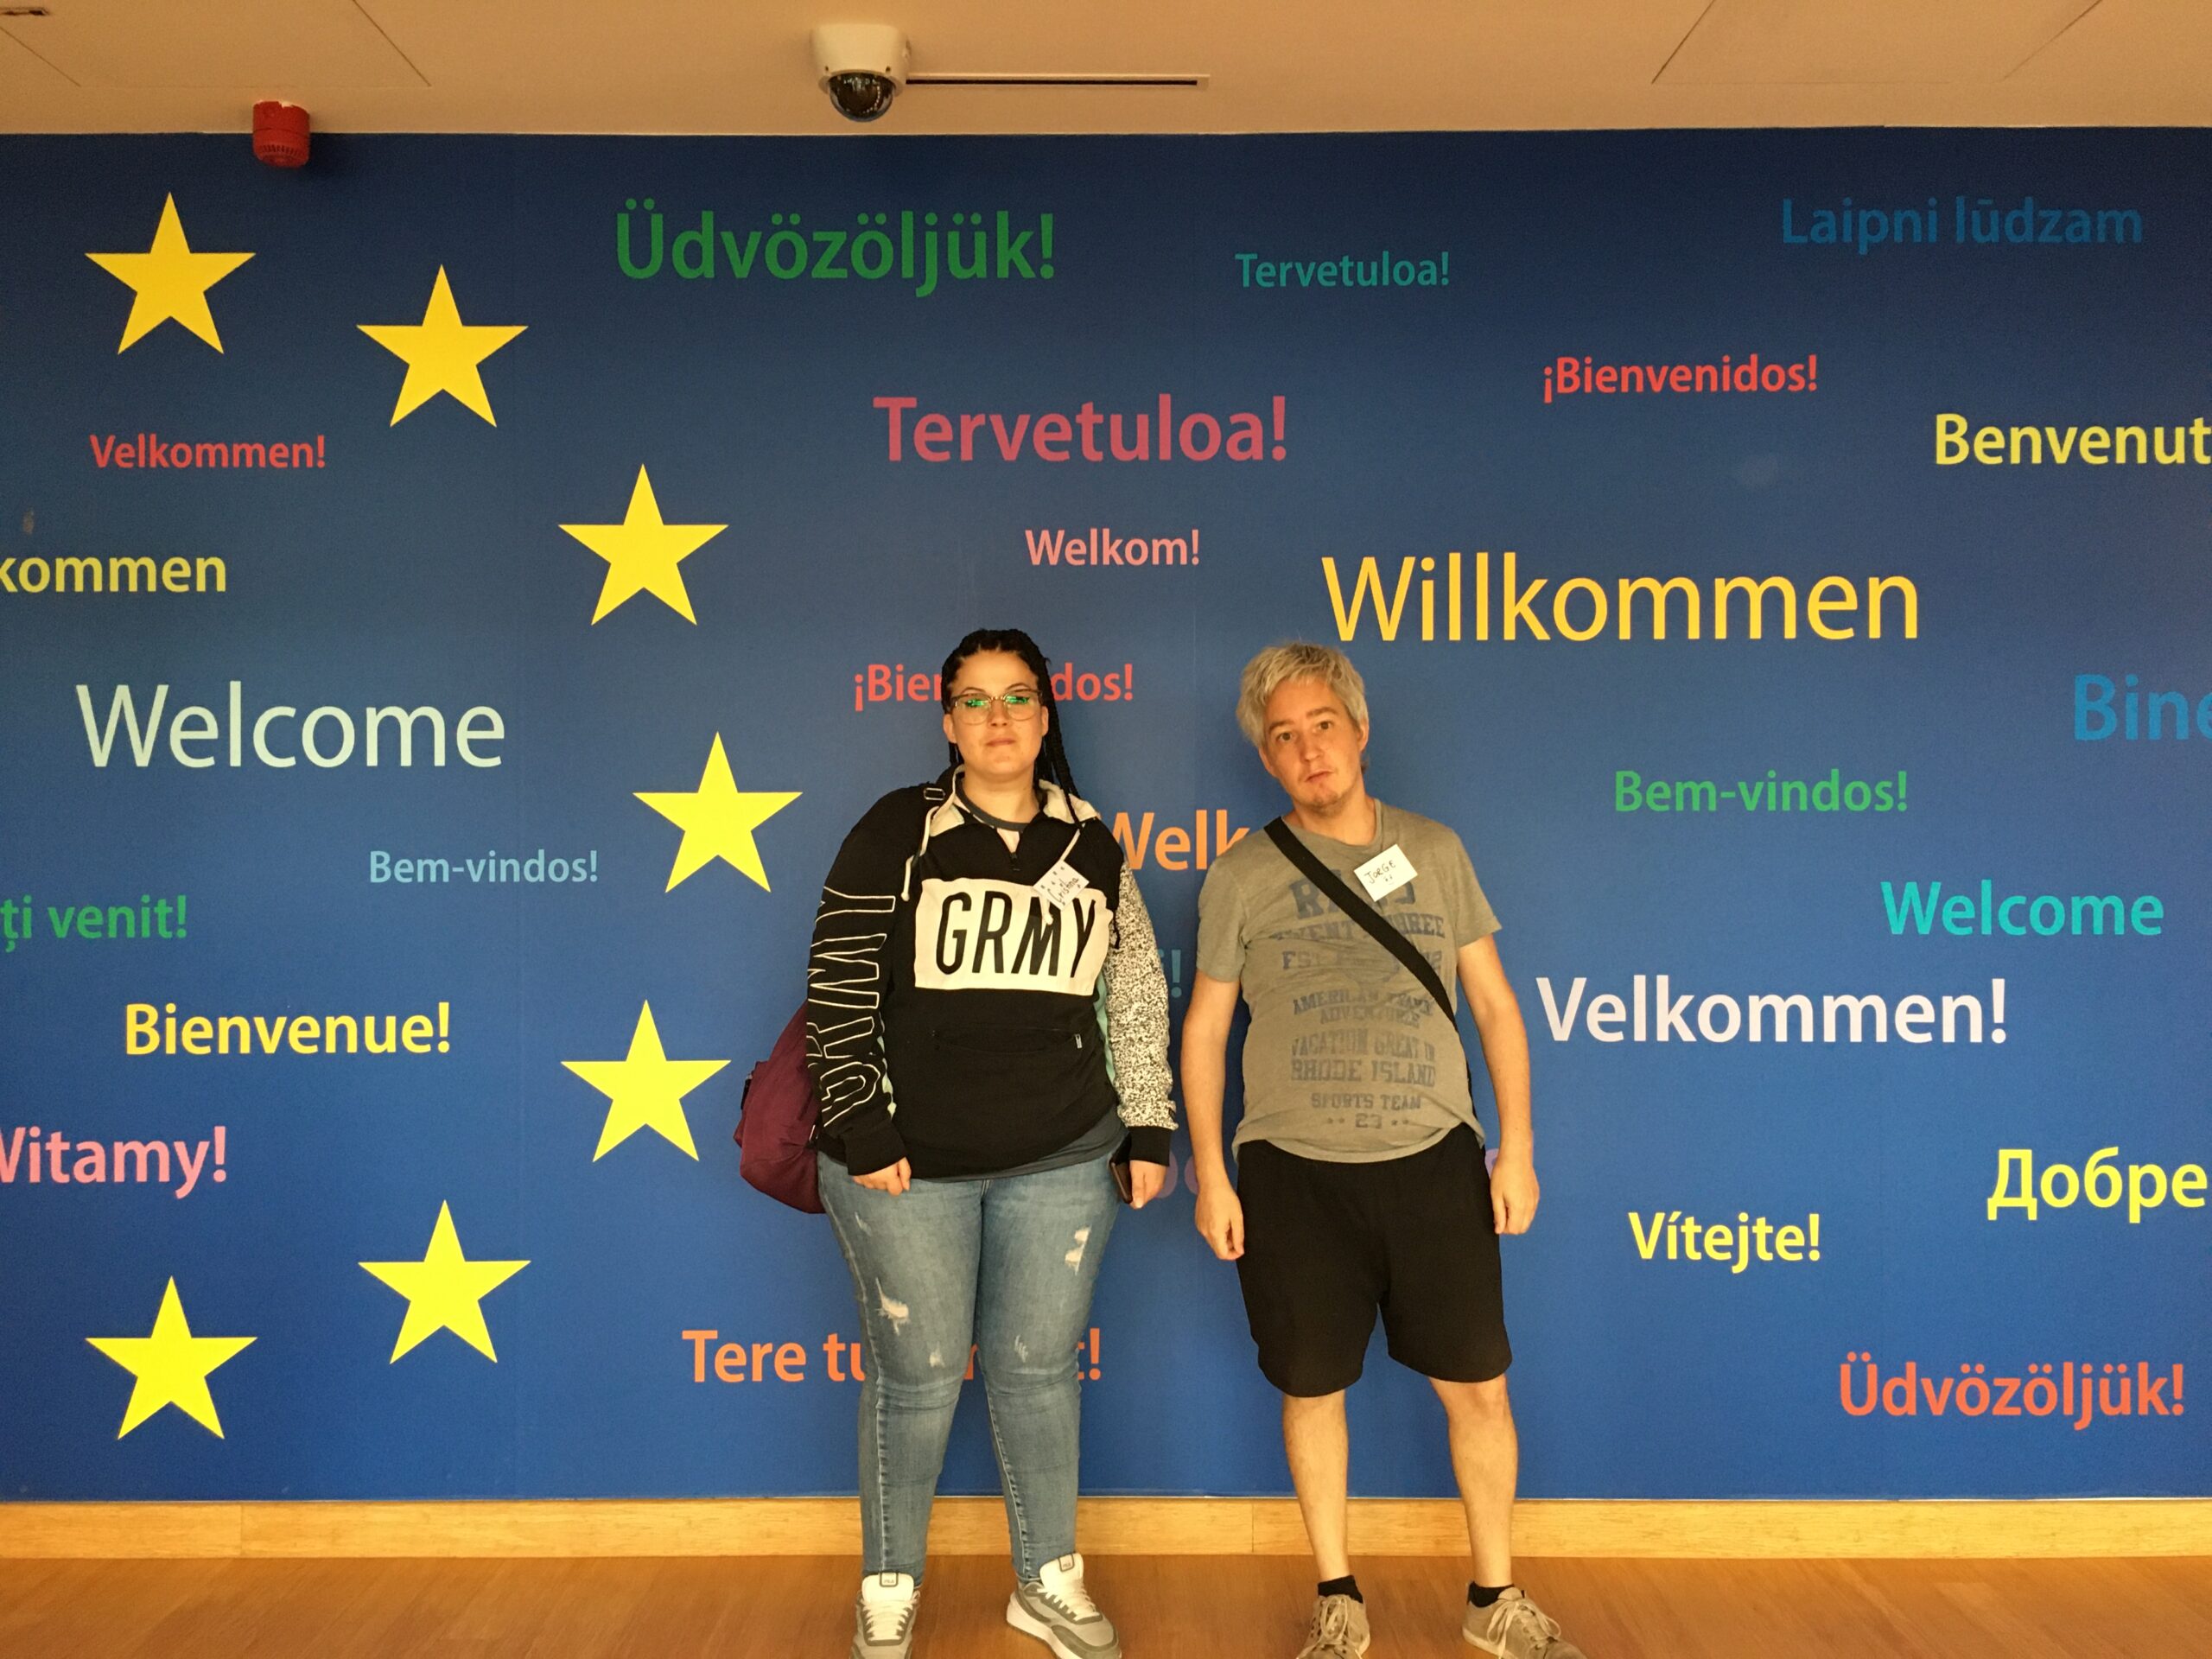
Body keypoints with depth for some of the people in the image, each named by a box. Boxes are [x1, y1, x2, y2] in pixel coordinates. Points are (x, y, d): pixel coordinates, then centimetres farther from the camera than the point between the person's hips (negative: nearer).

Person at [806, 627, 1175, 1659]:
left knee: (1036, 1370, 11)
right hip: (908, 1161, -2)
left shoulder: (1091, 847, 6)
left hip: (1061, 1162, 3)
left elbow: (1137, 998, 11)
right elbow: (838, 987, -6)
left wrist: (1147, 1129, 9)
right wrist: (860, 1129, -10)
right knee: (917, 1378, 7)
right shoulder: (898, 832, -4)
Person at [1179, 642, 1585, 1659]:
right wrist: (1209, 1176, 0)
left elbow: (1494, 1005, 8)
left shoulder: (1434, 850, 5)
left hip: (1433, 1159, 1)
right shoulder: (1241, 876, 1)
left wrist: (1517, 1147, 3)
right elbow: (1203, 1029, 5)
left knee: (1476, 1385, 6)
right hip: (1293, 1170, -1)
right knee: (1312, 1387, 10)